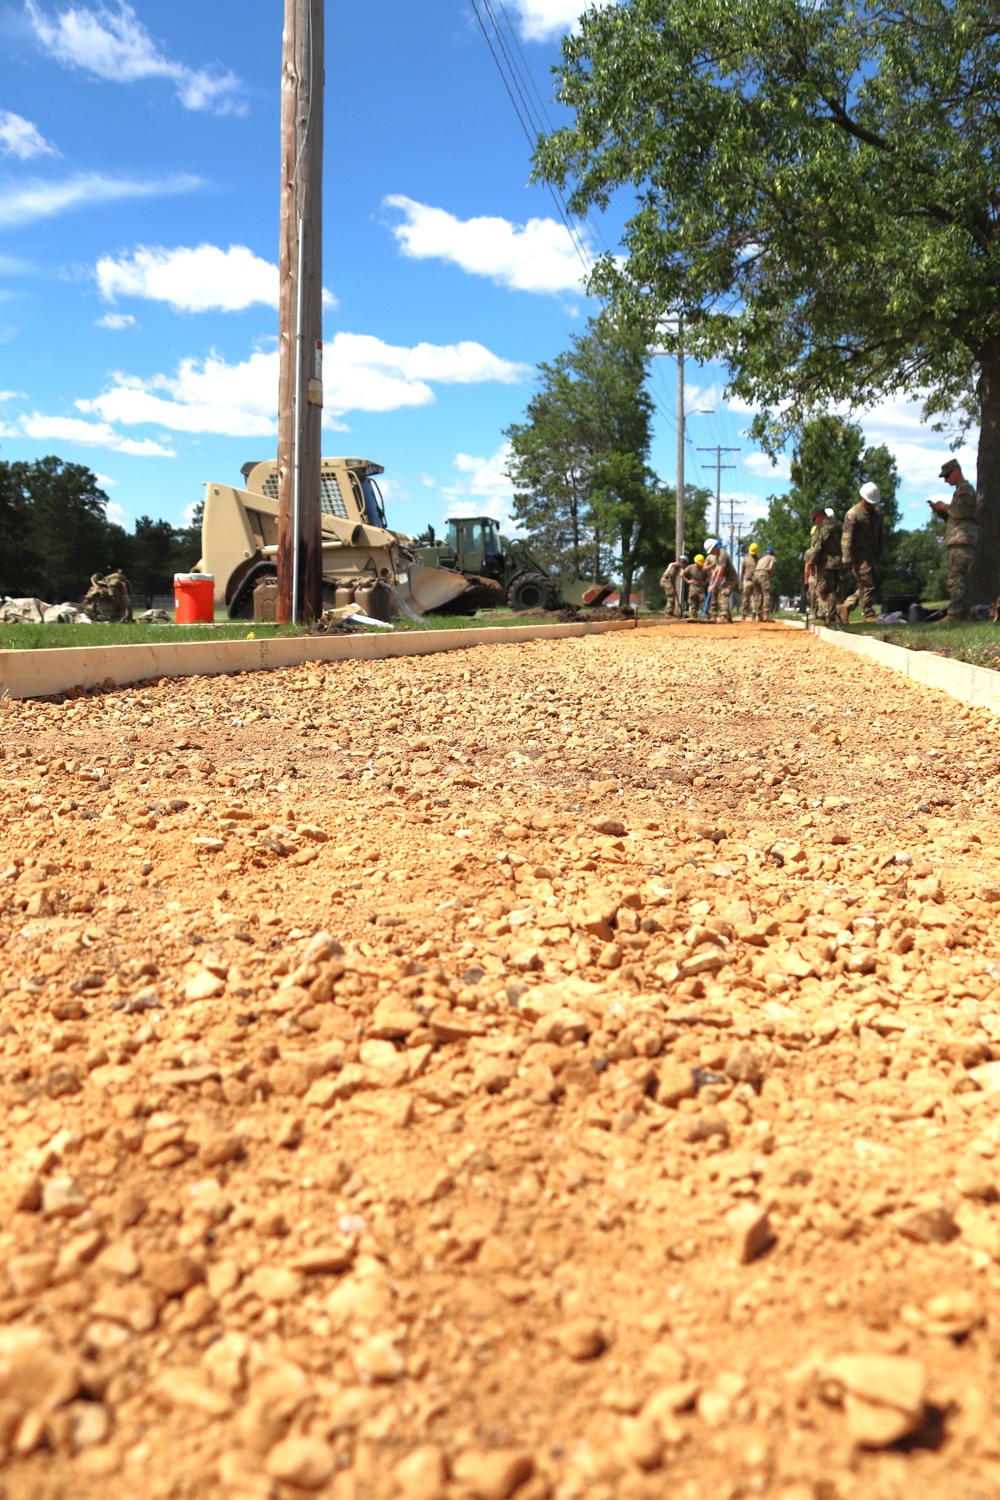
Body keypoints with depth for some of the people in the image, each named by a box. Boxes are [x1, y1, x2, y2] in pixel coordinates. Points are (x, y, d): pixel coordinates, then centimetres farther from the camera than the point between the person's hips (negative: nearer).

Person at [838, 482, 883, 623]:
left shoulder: (877, 511, 11)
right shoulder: (853, 514, -14)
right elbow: (847, 538, -18)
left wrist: (878, 555, 18)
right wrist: (846, 560, -22)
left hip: (871, 555, 8)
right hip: (859, 555, -8)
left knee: (873, 583, 9)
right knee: (867, 584, -10)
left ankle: (845, 606, 15)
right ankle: (869, 614, -2)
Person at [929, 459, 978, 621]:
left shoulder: (964, 489, -4)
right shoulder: (962, 490, 27)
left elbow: (963, 512, -18)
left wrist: (945, 507, -5)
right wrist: (941, 511, 15)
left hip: (962, 541, -11)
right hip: (960, 542, 11)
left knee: (956, 578, -16)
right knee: (961, 579, 9)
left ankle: (954, 614, -22)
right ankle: (963, 613, 11)